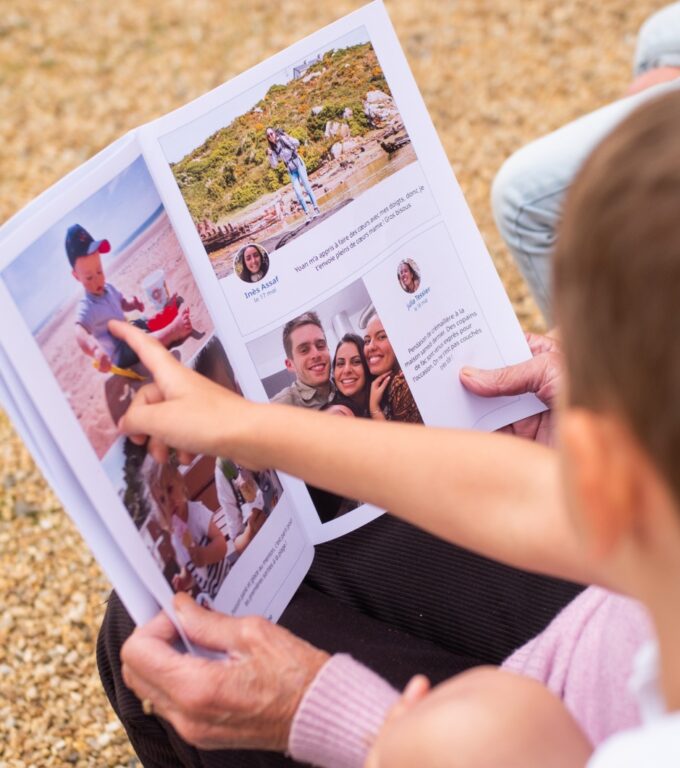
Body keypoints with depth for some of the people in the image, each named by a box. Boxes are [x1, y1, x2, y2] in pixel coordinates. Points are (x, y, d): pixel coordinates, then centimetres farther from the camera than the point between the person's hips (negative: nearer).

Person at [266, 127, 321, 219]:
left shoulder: (282, 139, -6)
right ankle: (307, 213, -8)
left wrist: (288, 138, -33)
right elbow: (274, 165, -1)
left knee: (306, 186, -13)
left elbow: (296, 143, -16)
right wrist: (270, 155, -16)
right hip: (291, 170, 3)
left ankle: (316, 208, -11)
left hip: (298, 164, -3)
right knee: (298, 192, -8)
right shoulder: (273, 149, 2)